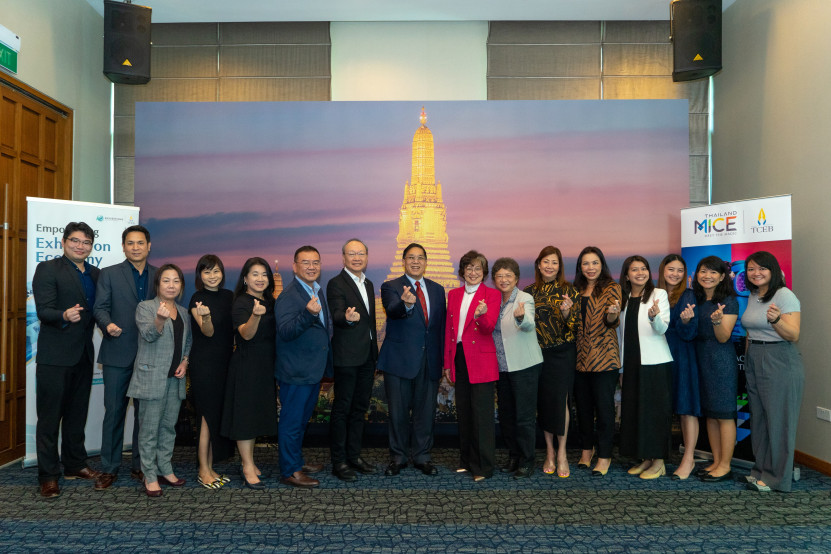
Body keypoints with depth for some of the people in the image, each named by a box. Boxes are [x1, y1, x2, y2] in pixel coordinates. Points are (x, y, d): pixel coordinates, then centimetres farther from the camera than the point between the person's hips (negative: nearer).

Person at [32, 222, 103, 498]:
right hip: (55, 355, -6)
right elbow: (43, 310, -16)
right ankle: (48, 475, 13)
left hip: (83, 355, 6)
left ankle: (75, 465, 30)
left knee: (77, 413, 16)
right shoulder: (48, 269, -6)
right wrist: (64, 316, -34)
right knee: (50, 416, 3)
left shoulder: (95, 274, 12)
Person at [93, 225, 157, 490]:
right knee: (114, 411, 3)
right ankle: (109, 468, 16)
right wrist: (108, 324, -23)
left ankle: (140, 466, 20)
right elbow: (100, 307, -1)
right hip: (118, 354, -2)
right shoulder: (109, 274, 5)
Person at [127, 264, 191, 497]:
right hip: (152, 377, -5)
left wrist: (185, 362, 3)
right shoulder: (145, 307, -3)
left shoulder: (183, 312, 13)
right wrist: (160, 319, -39)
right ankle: (150, 476, 9)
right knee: (149, 429, 0)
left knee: (169, 426, 12)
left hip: (175, 378, 5)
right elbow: (149, 334, -19)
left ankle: (165, 470, 23)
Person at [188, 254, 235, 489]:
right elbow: (208, 332, -17)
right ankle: (203, 471, 8)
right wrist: (205, 316, -35)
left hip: (224, 362, 6)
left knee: (218, 414, 10)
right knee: (208, 415, -3)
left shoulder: (228, 296, 9)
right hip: (204, 364, -6)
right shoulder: (197, 299, -8)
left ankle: (210, 468, 20)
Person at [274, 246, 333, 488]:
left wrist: (325, 365, 19)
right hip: (296, 372, -9)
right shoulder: (288, 296, -17)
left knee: (302, 418, 21)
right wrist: (308, 313, -42)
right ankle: (289, 472, 13)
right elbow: (285, 332, -27)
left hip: (314, 370, 9)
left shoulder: (317, 291, 12)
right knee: (292, 421, 2)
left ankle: (298, 461, 35)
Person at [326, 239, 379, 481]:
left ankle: (354, 455, 26)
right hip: (347, 357, -8)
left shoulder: (368, 284, 15)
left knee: (360, 407, 14)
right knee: (342, 409, 0)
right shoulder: (336, 284, -9)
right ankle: (339, 462, 10)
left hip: (367, 356, 8)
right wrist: (348, 318, -45)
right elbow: (337, 316, -22)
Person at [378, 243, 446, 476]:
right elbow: (392, 310, -24)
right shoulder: (391, 287, -2)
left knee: (426, 411, 10)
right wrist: (405, 304, -47)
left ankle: (422, 456, 25)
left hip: (429, 361, 3)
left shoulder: (437, 289, 11)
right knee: (398, 411, 7)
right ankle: (399, 457, 23)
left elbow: (442, 325, 12)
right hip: (400, 359, -3)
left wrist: (443, 359, 7)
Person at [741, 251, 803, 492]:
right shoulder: (752, 296, 11)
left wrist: (776, 320, -36)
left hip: (780, 362, -7)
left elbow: (793, 336, -18)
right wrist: (748, 359, 15)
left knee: (778, 419, 0)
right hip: (754, 361, 7)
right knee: (758, 417, 12)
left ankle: (777, 477, 11)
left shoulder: (785, 295, -11)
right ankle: (762, 469, 23)